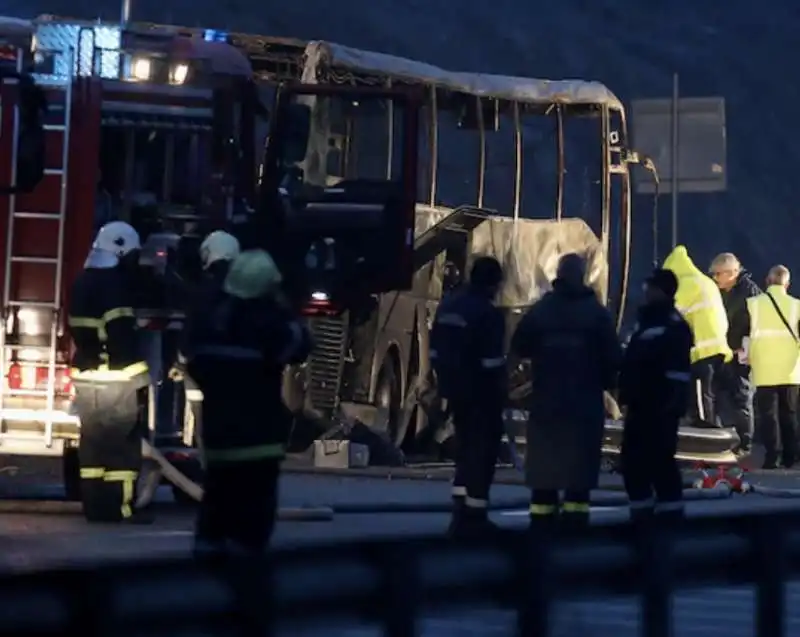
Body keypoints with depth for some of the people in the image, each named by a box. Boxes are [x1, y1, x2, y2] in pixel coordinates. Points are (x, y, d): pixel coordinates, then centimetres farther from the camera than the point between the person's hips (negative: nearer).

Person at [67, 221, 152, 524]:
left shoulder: (82, 282, 16)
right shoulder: (114, 282, -14)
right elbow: (123, 335, -20)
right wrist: (139, 376, -17)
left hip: (86, 376, 9)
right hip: (114, 378, -9)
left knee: (93, 440, 11)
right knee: (122, 443, -7)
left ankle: (95, 505, 14)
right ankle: (120, 507, -8)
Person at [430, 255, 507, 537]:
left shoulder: (448, 305, 10)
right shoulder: (488, 314, -17)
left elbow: (435, 352, 13)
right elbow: (492, 362, -19)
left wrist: (446, 382, 17)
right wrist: (500, 394, -10)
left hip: (456, 391, 8)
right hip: (481, 394, -8)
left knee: (465, 448, 18)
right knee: (483, 450, -2)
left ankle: (461, 510, 17)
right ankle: (473, 515, -4)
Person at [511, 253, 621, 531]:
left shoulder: (540, 309, -1)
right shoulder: (596, 312, -5)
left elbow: (519, 347, 3)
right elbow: (612, 356, -6)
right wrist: (607, 382, 10)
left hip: (546, 398, 2)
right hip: (586, 400, -2)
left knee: (543, 458, 7)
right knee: (580, 460, 1)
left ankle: (541, 518, 7)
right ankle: (575, 516, -5)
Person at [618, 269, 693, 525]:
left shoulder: (674, 326, -12)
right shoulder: (647, 320, 17)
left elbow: (679, 373, -18)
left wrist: (672, 405, -23)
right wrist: (628, 395, 18)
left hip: (661, 407, -10)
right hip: (641, 404, 10)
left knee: (659, 460, -8)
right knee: (632, 459, 12)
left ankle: (670, 514, -2)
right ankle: (641, 513, 21)